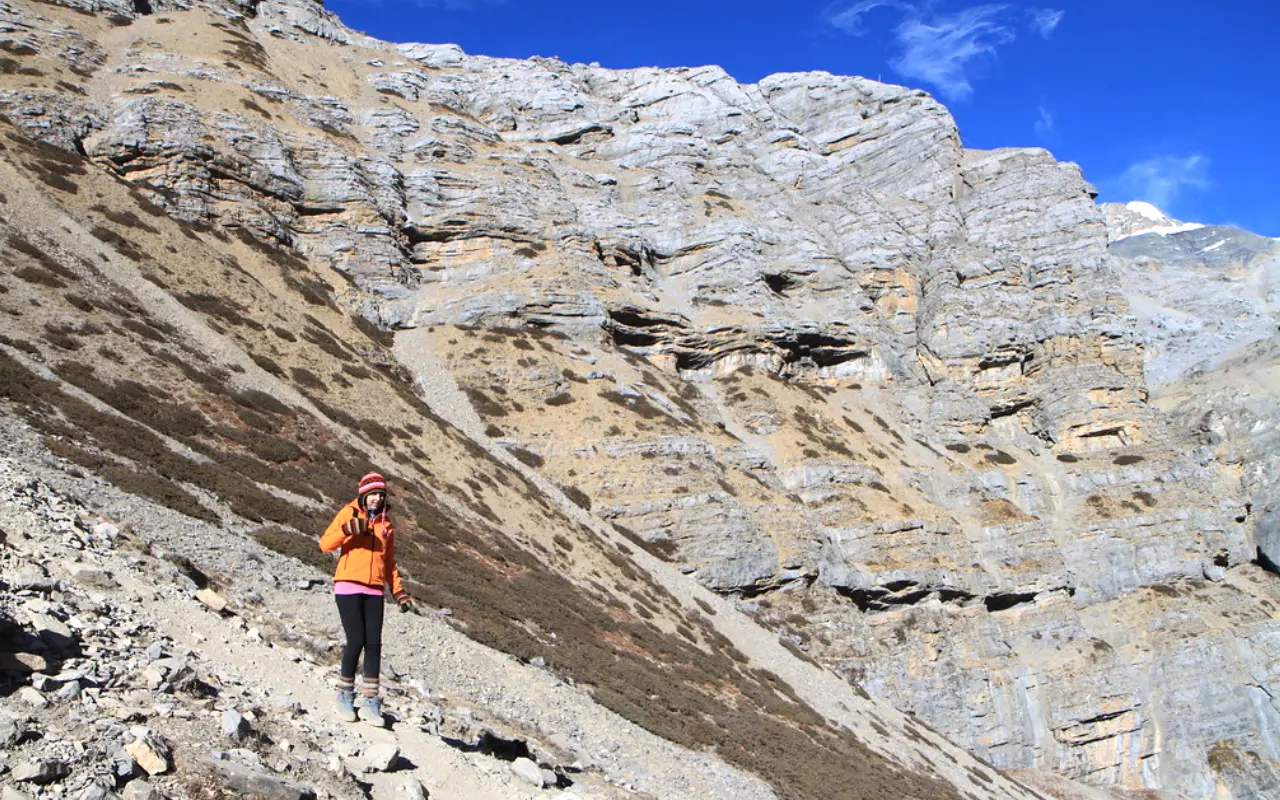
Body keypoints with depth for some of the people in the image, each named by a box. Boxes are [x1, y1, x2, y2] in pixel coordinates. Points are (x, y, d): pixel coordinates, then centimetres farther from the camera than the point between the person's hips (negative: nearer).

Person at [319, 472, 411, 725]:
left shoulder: (386, 524, 15)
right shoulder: (349, 513, 2)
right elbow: (324, 544, -6)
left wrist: (398, 591, 10)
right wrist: (346, 530, -23)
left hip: (374, 591, 4)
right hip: (348, 587, -4)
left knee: (374, 644, -3)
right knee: (356, 641, -11)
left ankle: (371, 701, 5)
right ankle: (345, 695, 9)